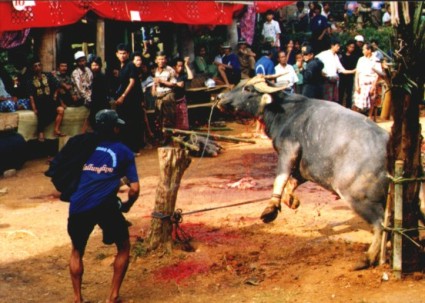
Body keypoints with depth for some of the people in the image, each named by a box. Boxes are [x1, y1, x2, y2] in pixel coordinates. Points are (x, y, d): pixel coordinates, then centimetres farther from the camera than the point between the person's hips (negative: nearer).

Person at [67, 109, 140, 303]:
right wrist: (126, 206, 25)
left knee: (77, 251, 26)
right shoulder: (123, 152, 14)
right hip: (105, 205, -3)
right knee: (123, 248, 20)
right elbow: (134, 189, 7)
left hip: (78, 206, 3)